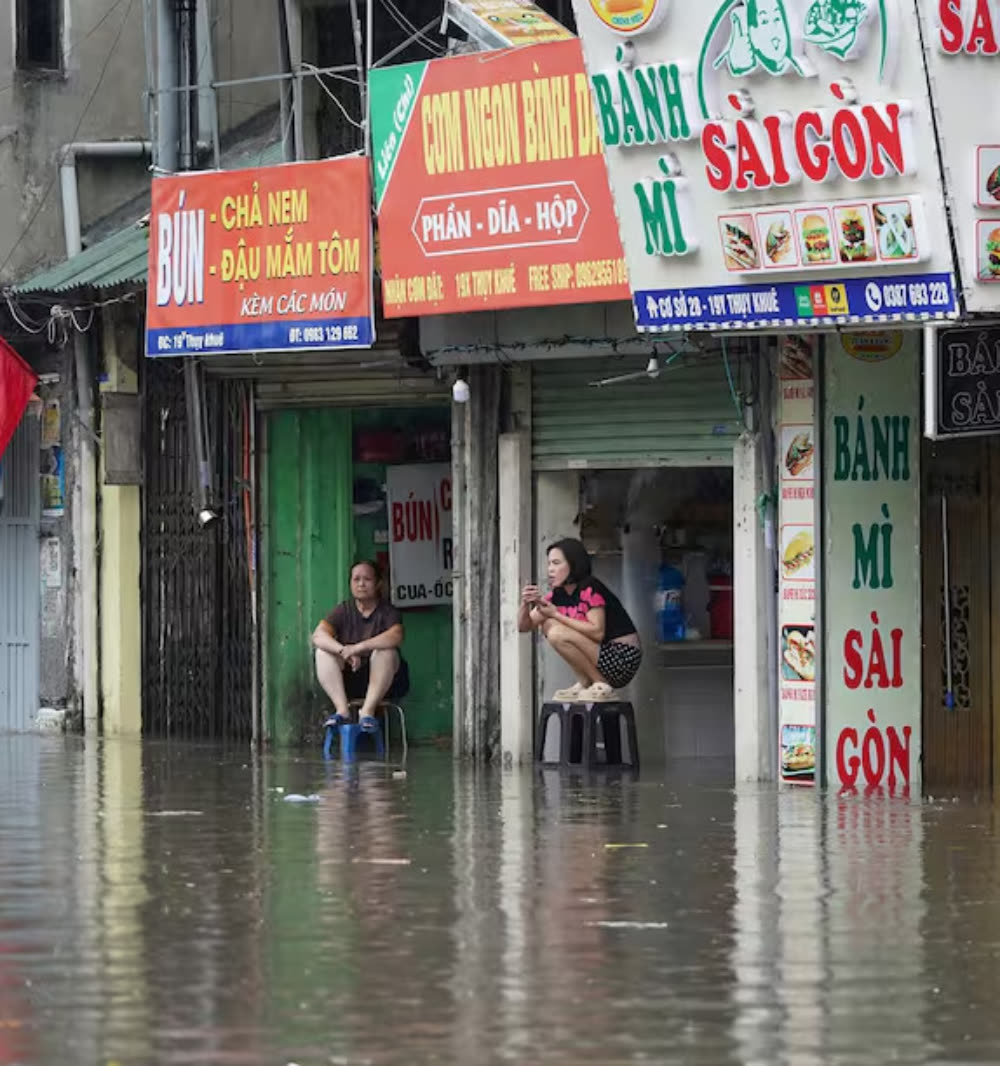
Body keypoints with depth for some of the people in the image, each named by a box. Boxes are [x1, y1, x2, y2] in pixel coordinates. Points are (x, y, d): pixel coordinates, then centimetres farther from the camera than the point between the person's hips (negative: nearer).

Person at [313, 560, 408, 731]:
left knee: (386, 651, -31)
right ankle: (342, 709, -27)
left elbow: (396, 637, -26)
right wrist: (344, 651, -31)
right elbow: (318, 635, -11)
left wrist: (358, 647, -36)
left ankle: (368, 710, -31)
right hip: (347, 682, 3)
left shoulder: (387, 611, -3)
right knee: (323, 652, -19)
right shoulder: (343, 611, 5)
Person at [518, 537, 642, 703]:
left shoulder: (590, 590, -15)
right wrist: (525, 604, -14)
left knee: (558, 634, -24)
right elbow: (524, 626, 9)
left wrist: (556, 615, -21)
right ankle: (585, 684, 4)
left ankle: (602, 687, -11)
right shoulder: (558, 595, 8)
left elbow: (597, 632, -25)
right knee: (548, 625, 3)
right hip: (600, 653, 9)